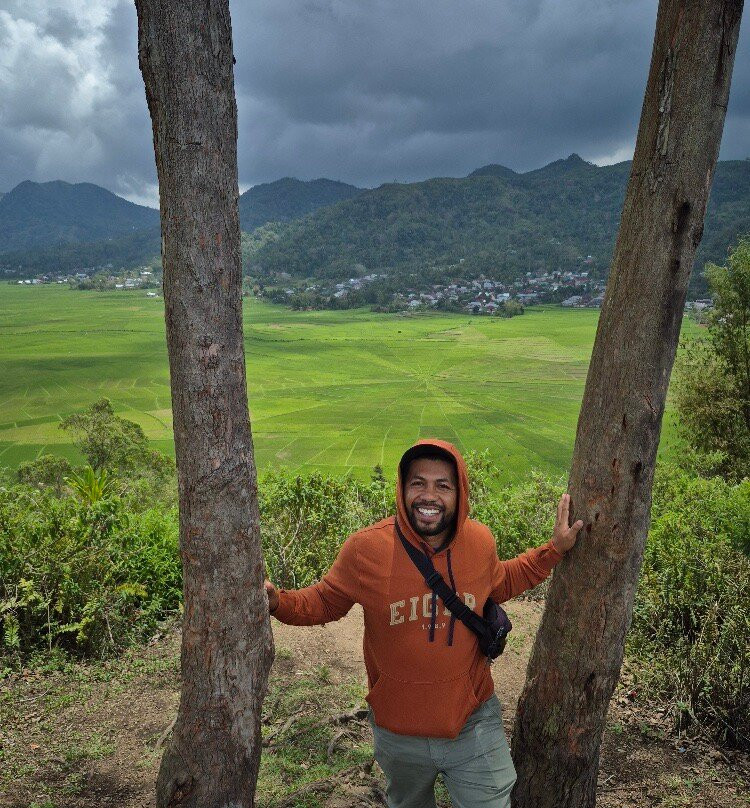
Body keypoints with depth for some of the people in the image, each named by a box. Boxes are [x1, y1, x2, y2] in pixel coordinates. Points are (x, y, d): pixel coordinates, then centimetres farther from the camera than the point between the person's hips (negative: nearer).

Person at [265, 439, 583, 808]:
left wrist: (553, 550, 2)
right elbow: (324, 601, -5)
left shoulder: (480, 541, -12)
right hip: (398, 732, 0)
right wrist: (278, 601, -24)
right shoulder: (366, 548, -22)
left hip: (475, 724, 1)